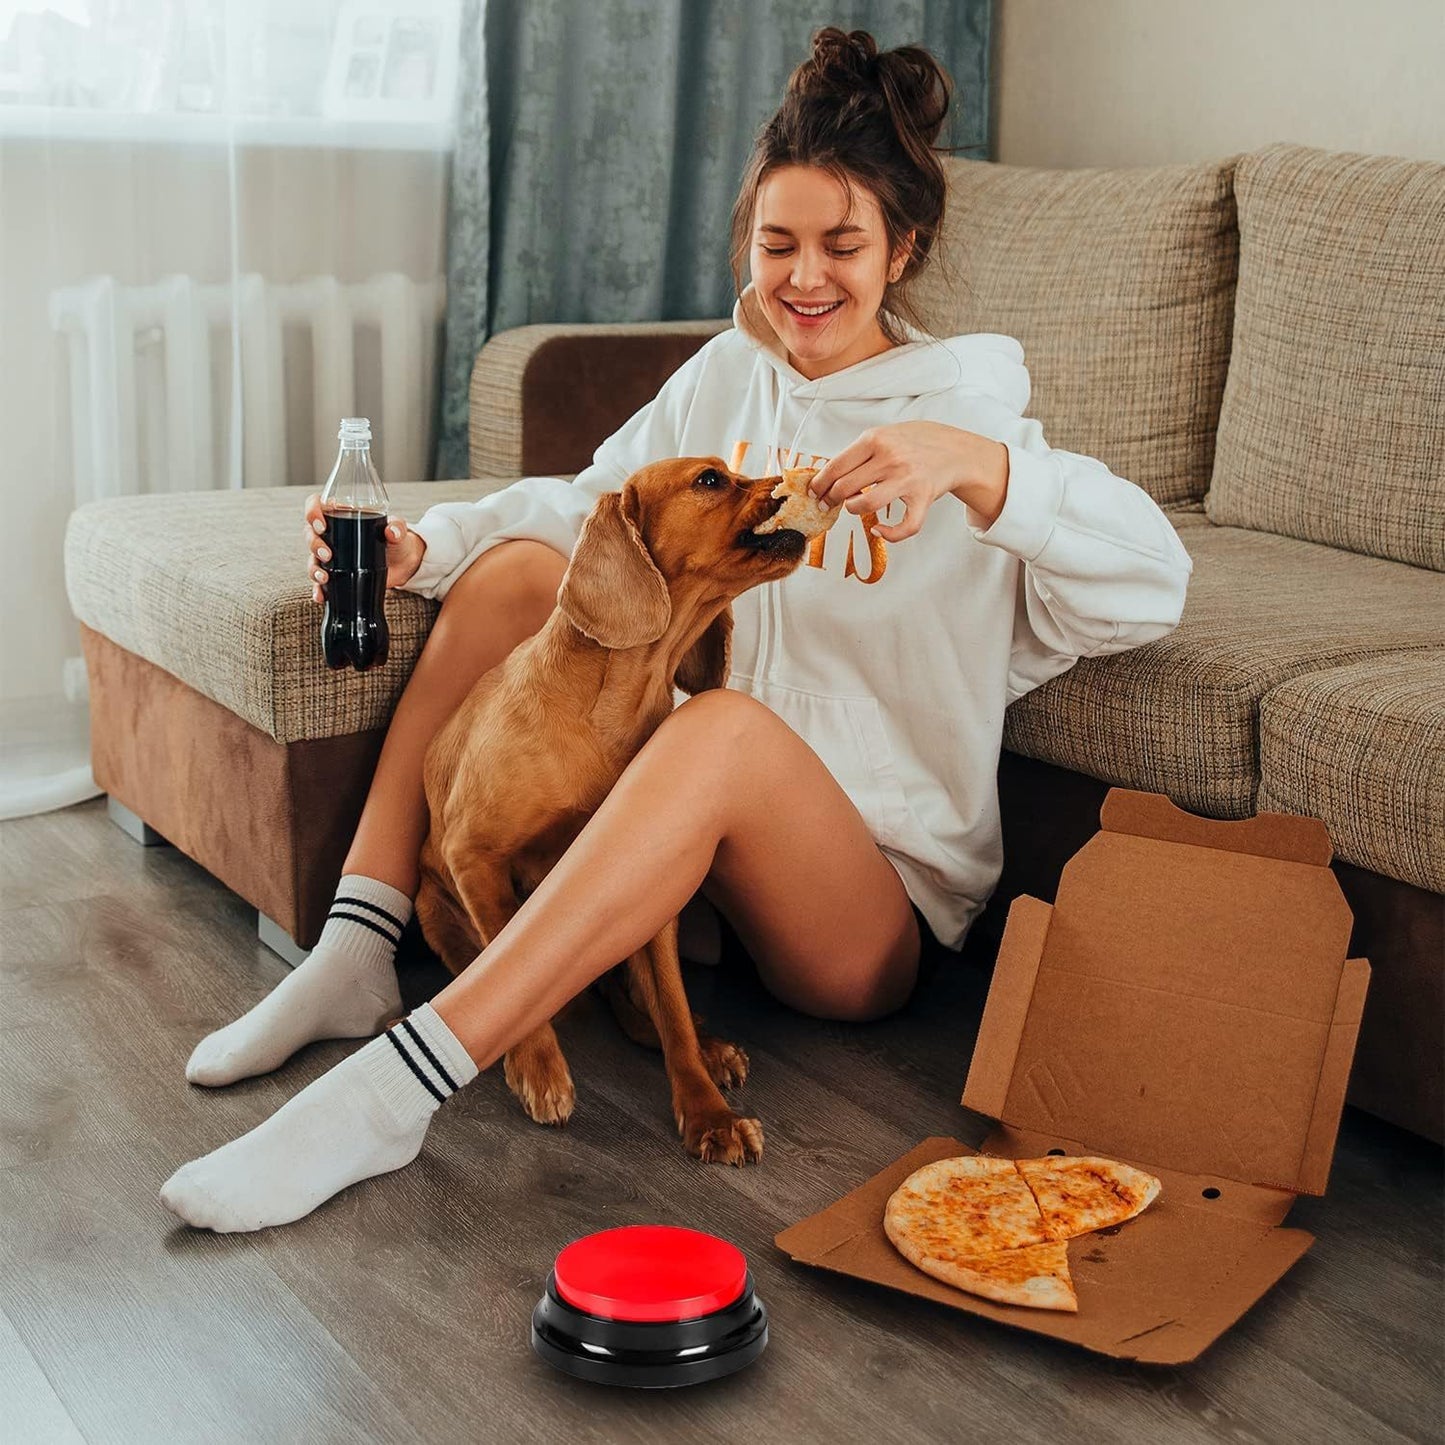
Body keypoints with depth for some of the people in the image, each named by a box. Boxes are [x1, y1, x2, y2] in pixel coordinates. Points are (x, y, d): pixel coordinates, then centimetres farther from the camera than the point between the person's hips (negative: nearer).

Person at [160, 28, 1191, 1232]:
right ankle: (354, 959, -10)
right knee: (515, 570, -7)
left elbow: (1152, 587, -18)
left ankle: (385, 1095, -41)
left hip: (879, 888, -5)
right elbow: (588, 506, 19)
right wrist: (419, 548, 1)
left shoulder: (966, 410, -6)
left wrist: (976, 465, -35)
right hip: (688, 829, 6)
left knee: (726, 726, -38)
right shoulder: (725, 377, 11)